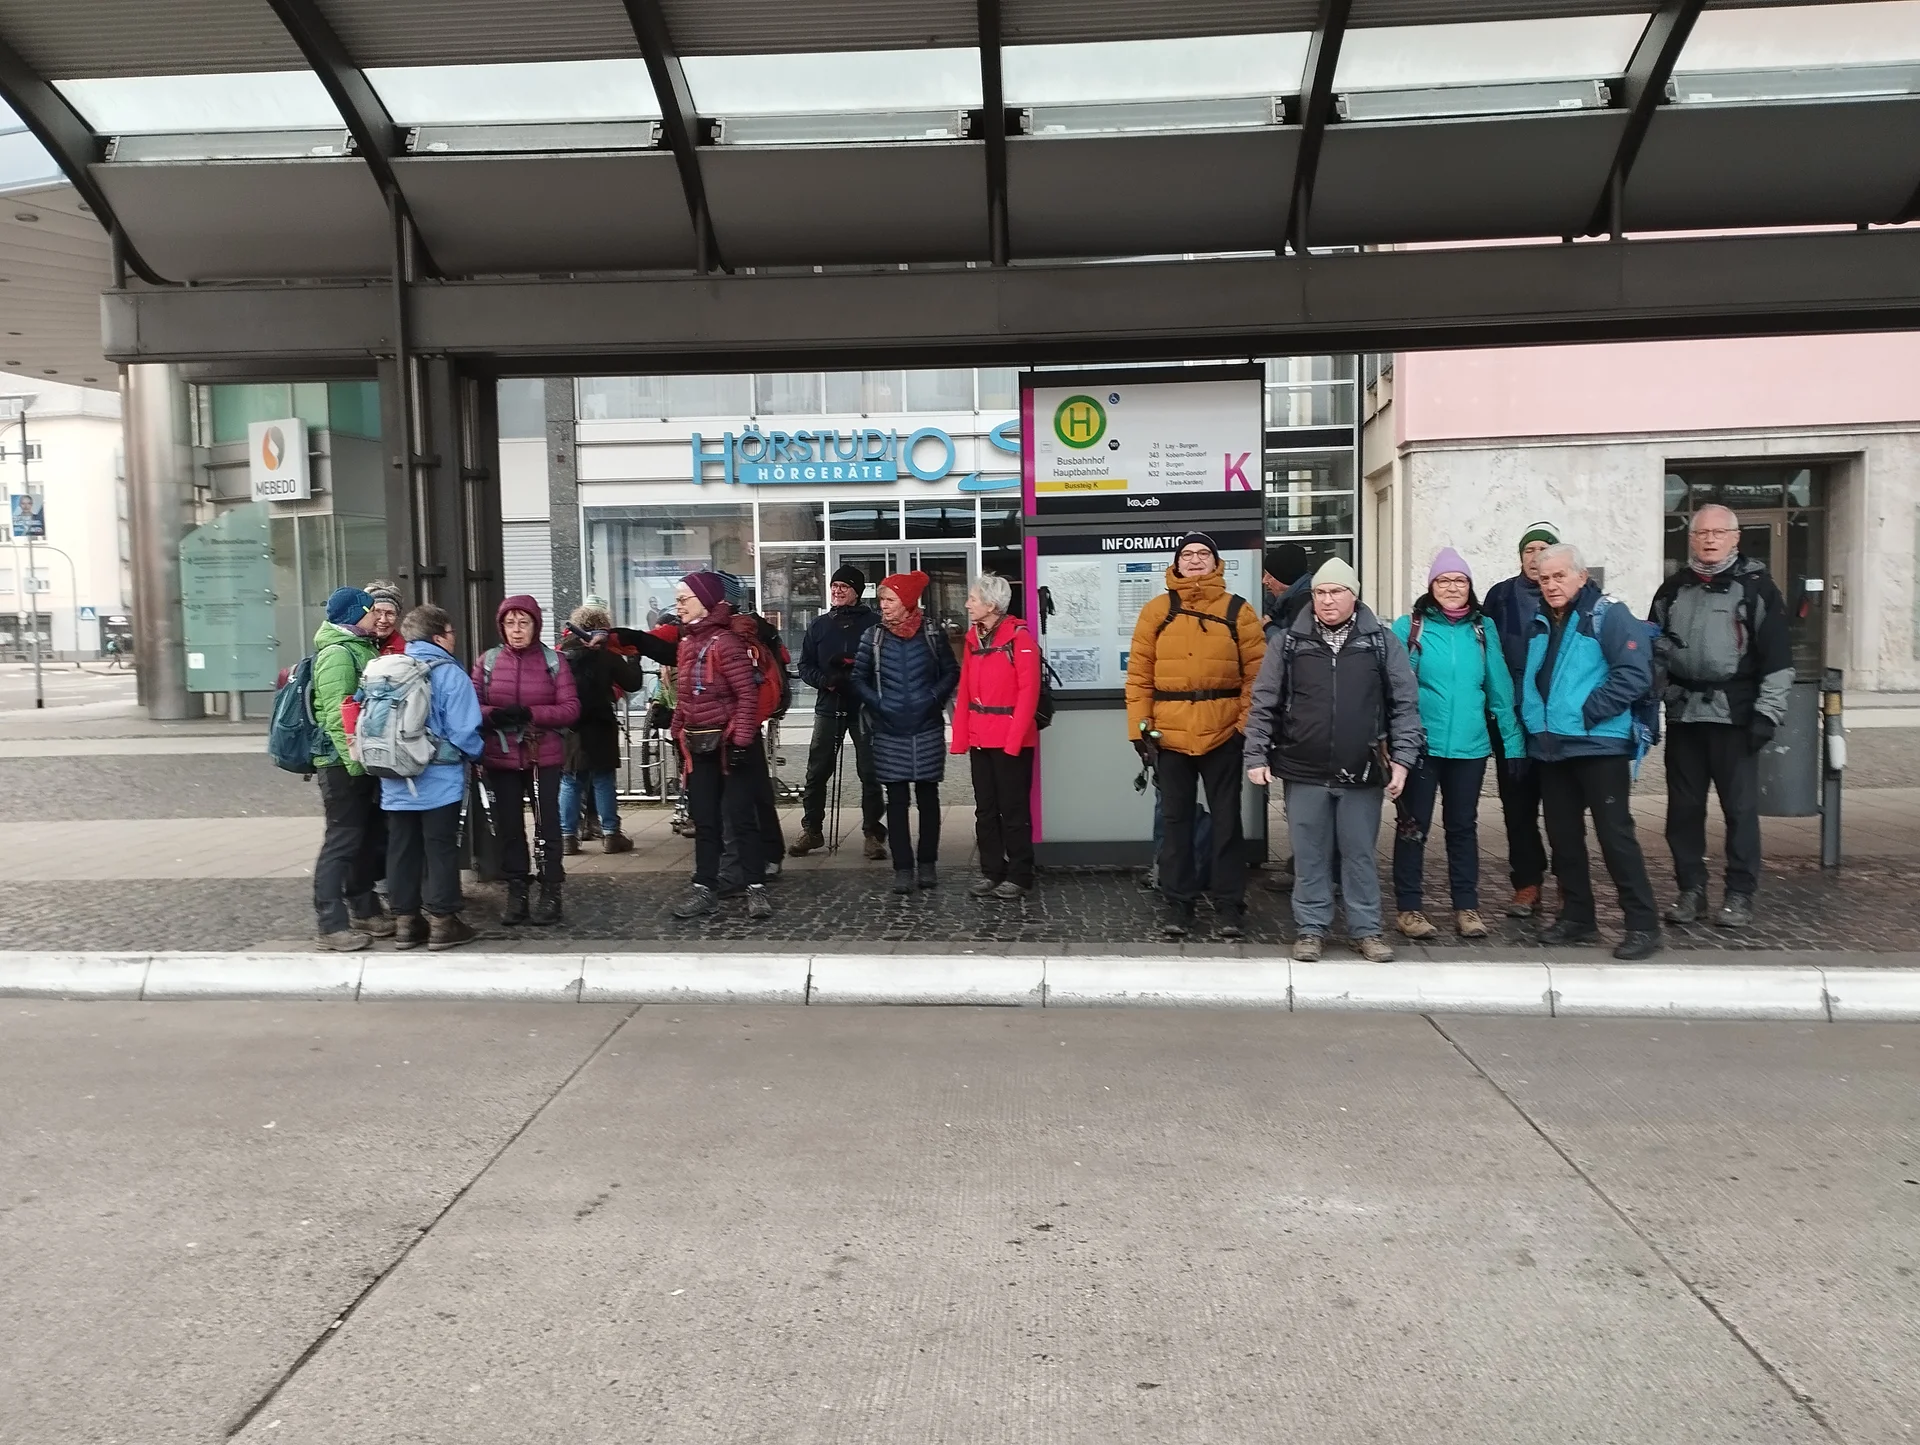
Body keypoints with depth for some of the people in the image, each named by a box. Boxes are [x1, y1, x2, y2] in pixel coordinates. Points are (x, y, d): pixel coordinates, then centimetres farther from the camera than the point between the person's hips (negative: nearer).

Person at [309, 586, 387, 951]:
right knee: (342, 840, -6)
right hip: (342, 763, -9)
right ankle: (332, 925, -1)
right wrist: (354, 760, -23)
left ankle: (365, 911, 27)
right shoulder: (337, 653, -13)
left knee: (368, 838, 15)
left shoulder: (362, 649, 16)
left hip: (365, 760, 9)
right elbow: (337, 714, -20)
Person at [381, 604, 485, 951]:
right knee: (440, 849, 2)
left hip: (395, 780, 5)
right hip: (439, 779, -5)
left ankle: (405, 920, 17)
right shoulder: (449, 674, -11)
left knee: (402, 849, 11)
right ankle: (442, 921, 6)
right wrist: (474, 755, 2)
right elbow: (464, 729, -16)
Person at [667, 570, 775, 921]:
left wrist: (741, 741, -20)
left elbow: (748, 695, -18)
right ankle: (705, 888, 18)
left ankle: (756, 888, 6)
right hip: (699, 745, 8)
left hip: (728, 743, -8)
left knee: (741, 817, -2)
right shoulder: (686, 643, 11)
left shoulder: (725, 641, -15)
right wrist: (678, 735, 15)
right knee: (704, 820, 11)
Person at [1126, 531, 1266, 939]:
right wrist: (1139, 727, -5)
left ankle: (1229, 903, 18)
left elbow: (1256, 672, 0)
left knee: (1226, 820, 8)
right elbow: (1139, 675, 1)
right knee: (1175, 820, 10)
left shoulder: (1238, 611, 2)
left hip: (1223, 734, -1)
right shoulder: (1156, 611, 4)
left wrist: (1249, 724, -7)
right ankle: (1178, 902, 20)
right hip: (1169, 735, 1)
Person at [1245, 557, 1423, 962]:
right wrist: (1256, 756, -2)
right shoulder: (1288, 641, 3)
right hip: (1304, 772, 0)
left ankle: (1366, 930, 20)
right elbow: (1264, 703, 4)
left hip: (1362, 774, 0)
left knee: (1361, 854, 9)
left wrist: (1402, 758, -5)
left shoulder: (1382, 642, 2)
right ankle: (1310, 929, 20)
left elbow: (1405, 704, 2)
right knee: (1309, 855, 8)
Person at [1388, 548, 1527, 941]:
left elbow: (1500, 688, 6)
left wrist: (1513, 740, 5)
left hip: (1470, 746, 3)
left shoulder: (1482, 628, 5)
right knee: (1413, 827, 4)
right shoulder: (1409, 626, -4)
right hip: (1420, 745, -3)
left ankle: (1467, 906, 22)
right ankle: (1408, 908, 14)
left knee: (1463, 827, 13)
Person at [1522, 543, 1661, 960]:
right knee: (1563, 836, 12)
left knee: (1615, 834, -7)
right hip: (1550, 748, 7)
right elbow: (1527, 679, 22)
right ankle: (1577, 917, 23)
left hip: (1599, 745, -7)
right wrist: (1531, 721, 8)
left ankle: (1643, 925, 0)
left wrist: (1588, 711, -18)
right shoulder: (1539, 624, 13)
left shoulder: (1608, 615, -8)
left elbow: (1636, 673, -17)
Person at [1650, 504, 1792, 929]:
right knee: (1684, 807, 7)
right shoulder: (1673, 589, 12)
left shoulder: (1756, 586, -1)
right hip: (1683, 714, 4)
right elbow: (1654, 650, 16)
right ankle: (1691, 889, 17)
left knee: (1740, 806, 0)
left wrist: (1767, 713, -11)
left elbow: (1777, 657, -5)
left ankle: (1740, 894, 9)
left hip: (1735, 715, -4)